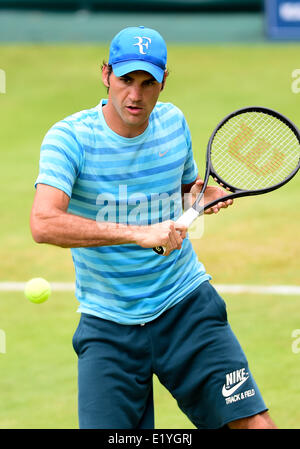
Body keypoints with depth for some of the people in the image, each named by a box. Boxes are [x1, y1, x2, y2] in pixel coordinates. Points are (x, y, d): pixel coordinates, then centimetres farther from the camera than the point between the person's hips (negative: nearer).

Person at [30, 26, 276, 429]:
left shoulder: (173, 122, 3)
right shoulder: (69, 137, -13)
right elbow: (43, 224, -29)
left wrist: (204, 195, -1)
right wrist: (138, 233, -35)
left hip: (187, 306, 3)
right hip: (108, 328, -3)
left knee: (255, 425, -10)